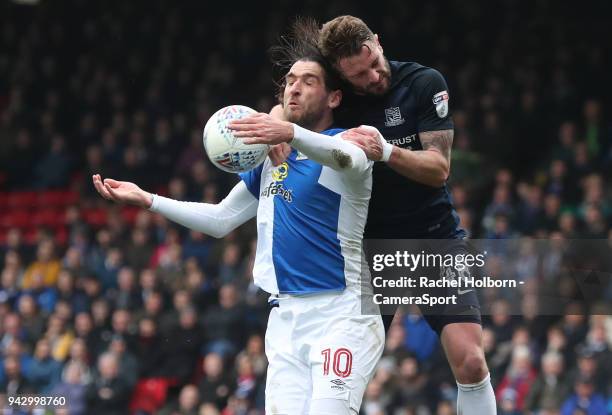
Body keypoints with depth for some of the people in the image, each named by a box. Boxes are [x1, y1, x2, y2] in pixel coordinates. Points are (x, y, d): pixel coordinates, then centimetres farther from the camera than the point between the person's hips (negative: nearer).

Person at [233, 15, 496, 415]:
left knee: (470, 362, -16)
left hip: (435, 236, -2)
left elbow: (439, 168, -14)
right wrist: (277, 132, -21)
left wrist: (385, 150, -32)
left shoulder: (424, 82, -12)